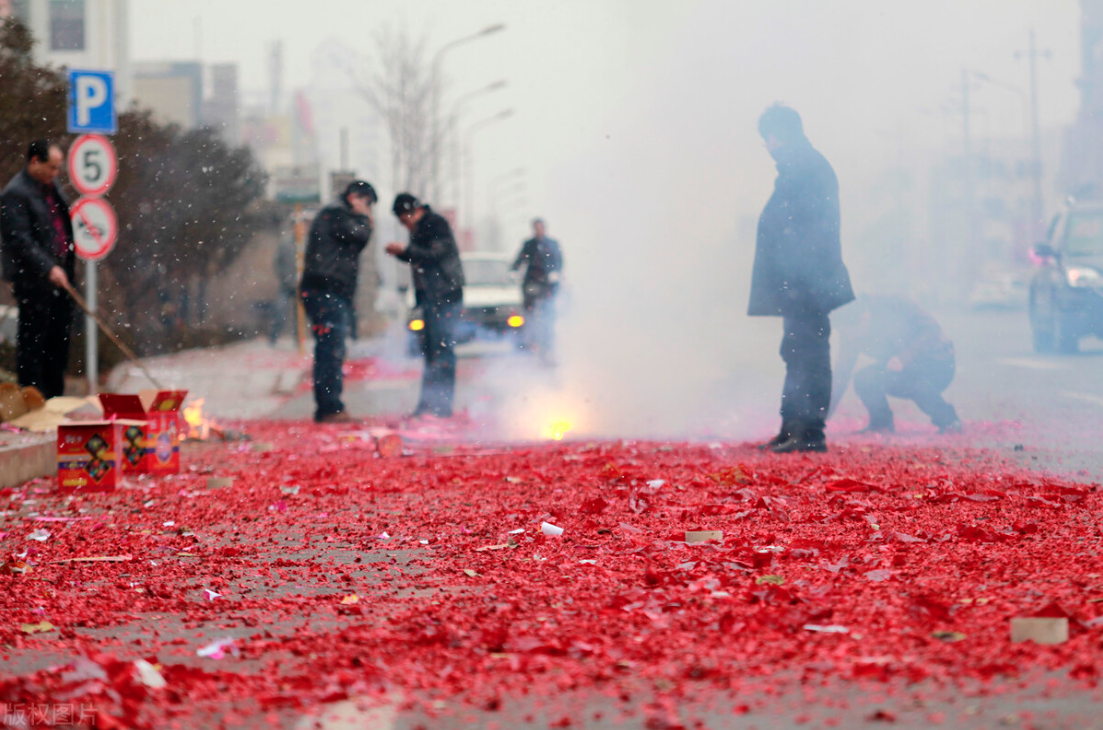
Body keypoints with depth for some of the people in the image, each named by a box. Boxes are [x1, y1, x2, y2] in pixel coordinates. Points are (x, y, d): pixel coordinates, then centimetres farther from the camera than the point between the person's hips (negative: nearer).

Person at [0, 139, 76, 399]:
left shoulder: (51, 188, 14)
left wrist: (68, 266, 18)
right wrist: (49, 268, -28)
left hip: (59, 278, 9)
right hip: (34, 282, -9)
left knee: (59, 343, 13)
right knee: (32, 343, -2)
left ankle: (55, 399, 22)